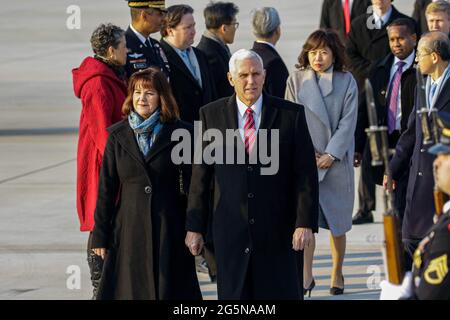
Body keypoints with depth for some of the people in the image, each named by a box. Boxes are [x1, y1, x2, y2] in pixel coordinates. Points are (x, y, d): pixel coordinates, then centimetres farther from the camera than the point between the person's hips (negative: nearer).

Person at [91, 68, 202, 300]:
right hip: (129, 228, 2)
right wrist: (100, 235, 3)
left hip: (169, 230, -1)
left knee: (169, 289, -1)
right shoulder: (118, 135, 6)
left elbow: (191, 184, 1)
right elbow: (106, 188, 7)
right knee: (130, 290, 1)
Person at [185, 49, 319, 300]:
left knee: (283, 293, 2)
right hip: (231, 230, 1)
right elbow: (200, 175, 5)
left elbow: (306, 173, -1)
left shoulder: (291, 114, 0)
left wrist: (305, 223, -9)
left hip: (279, 232, -1)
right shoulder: (211, 115, 3)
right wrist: (194, 227, 4)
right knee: (233, 296, 4)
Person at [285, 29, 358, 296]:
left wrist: (331, 154, -11)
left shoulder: (346, 82, 1)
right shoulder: (296, 80, 3)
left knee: (337, 222, 8)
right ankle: (306, 276, -12)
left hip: (336, 159, 0)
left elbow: (348, 122, -3)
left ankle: (337, 274, 23)